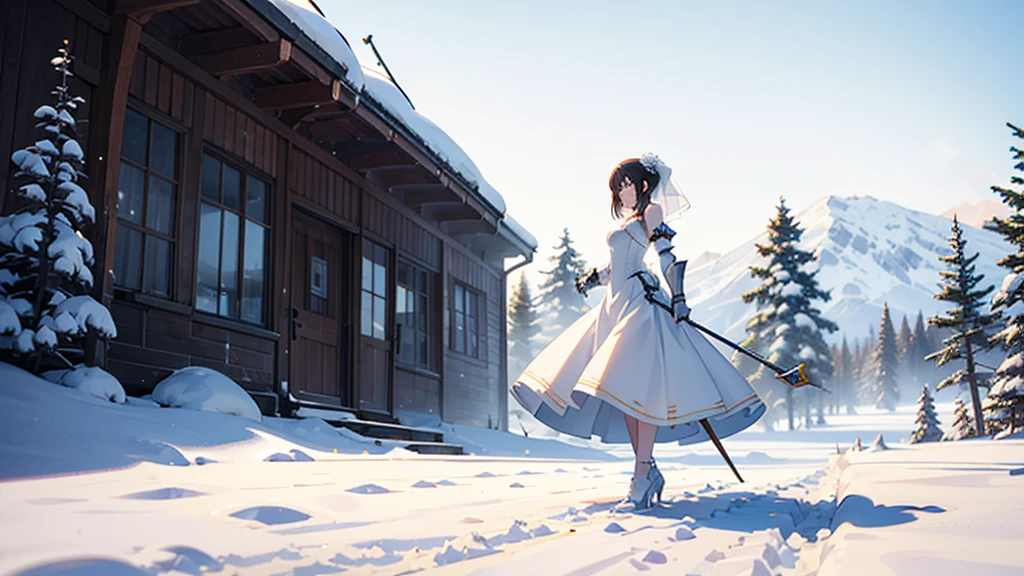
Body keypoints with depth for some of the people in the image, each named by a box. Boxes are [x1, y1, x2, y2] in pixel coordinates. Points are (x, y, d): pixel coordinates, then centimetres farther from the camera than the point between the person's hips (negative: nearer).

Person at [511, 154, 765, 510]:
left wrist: (678, 299, -18)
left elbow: (667, 257, -10)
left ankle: (643, 474, -17)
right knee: (621, 390, 3)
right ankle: (648, 470, 6)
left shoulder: (651, 212, 1)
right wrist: (594, 278, 19)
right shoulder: (627, 221, 25)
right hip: (616, 305, 9)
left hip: (640, 301, -9)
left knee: (639, 385, -16)